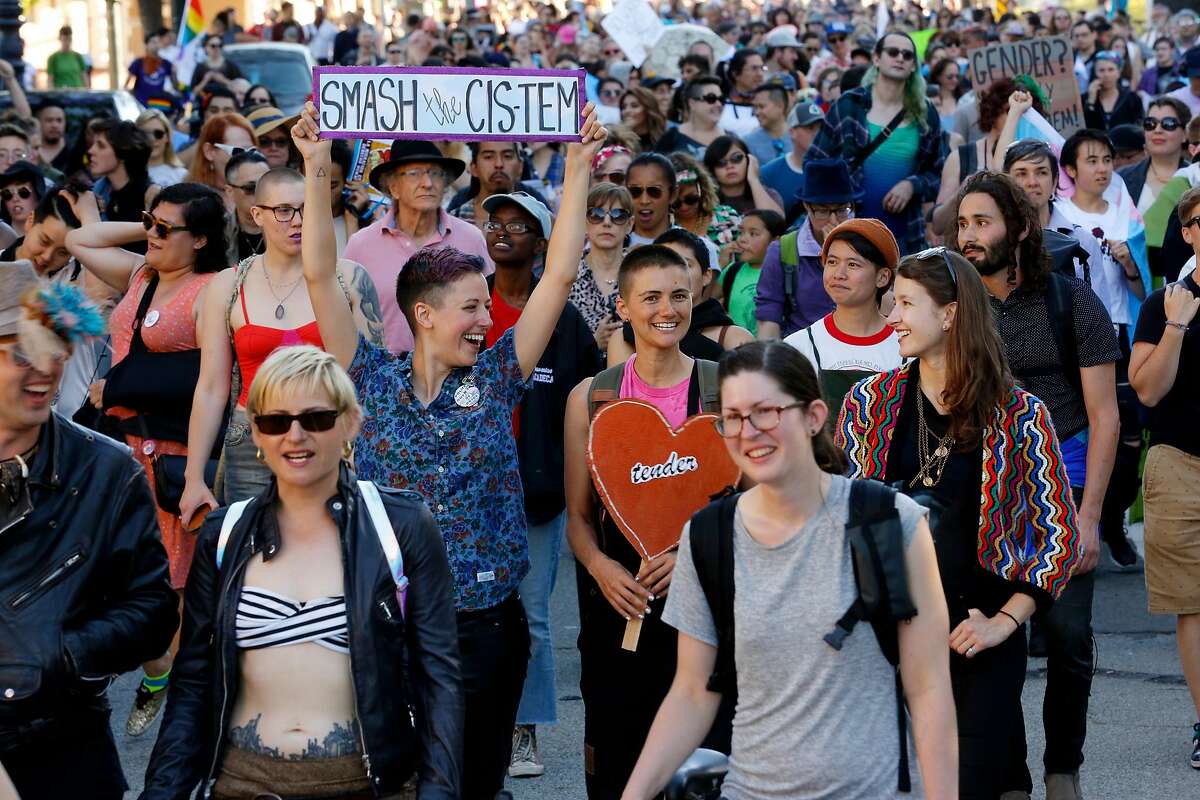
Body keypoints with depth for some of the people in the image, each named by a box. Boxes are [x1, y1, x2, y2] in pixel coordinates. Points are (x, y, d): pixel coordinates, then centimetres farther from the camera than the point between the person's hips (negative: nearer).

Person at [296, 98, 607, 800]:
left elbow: (560, 273, -1)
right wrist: (317, 169, -12)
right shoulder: (374, 379, 0)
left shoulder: (496, 378, 2)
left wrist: (579, 169, -4)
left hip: (487, 623, 1)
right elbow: (320, 275, -6)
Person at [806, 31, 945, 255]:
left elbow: (938, 172, 14)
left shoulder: (925, 113, 10)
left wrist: (912, 185, -6)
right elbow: (813, 162, 5)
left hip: (904, 235, 2)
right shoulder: (849, 106, 3)